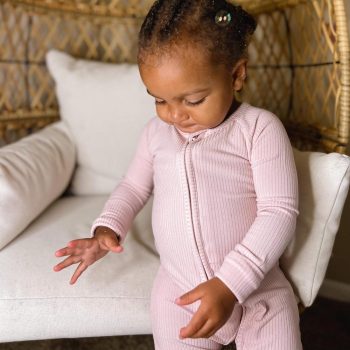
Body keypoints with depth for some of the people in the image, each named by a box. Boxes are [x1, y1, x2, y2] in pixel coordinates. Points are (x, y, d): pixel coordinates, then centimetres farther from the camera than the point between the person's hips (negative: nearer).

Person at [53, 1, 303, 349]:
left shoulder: (260, 128, -10)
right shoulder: (156, 131, 3)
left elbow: (279, 211, -15)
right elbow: (134, 186, 18)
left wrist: (230, 284, -23)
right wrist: (106, 229, -1)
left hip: (257, 288, -2)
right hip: (177, 293, 3)